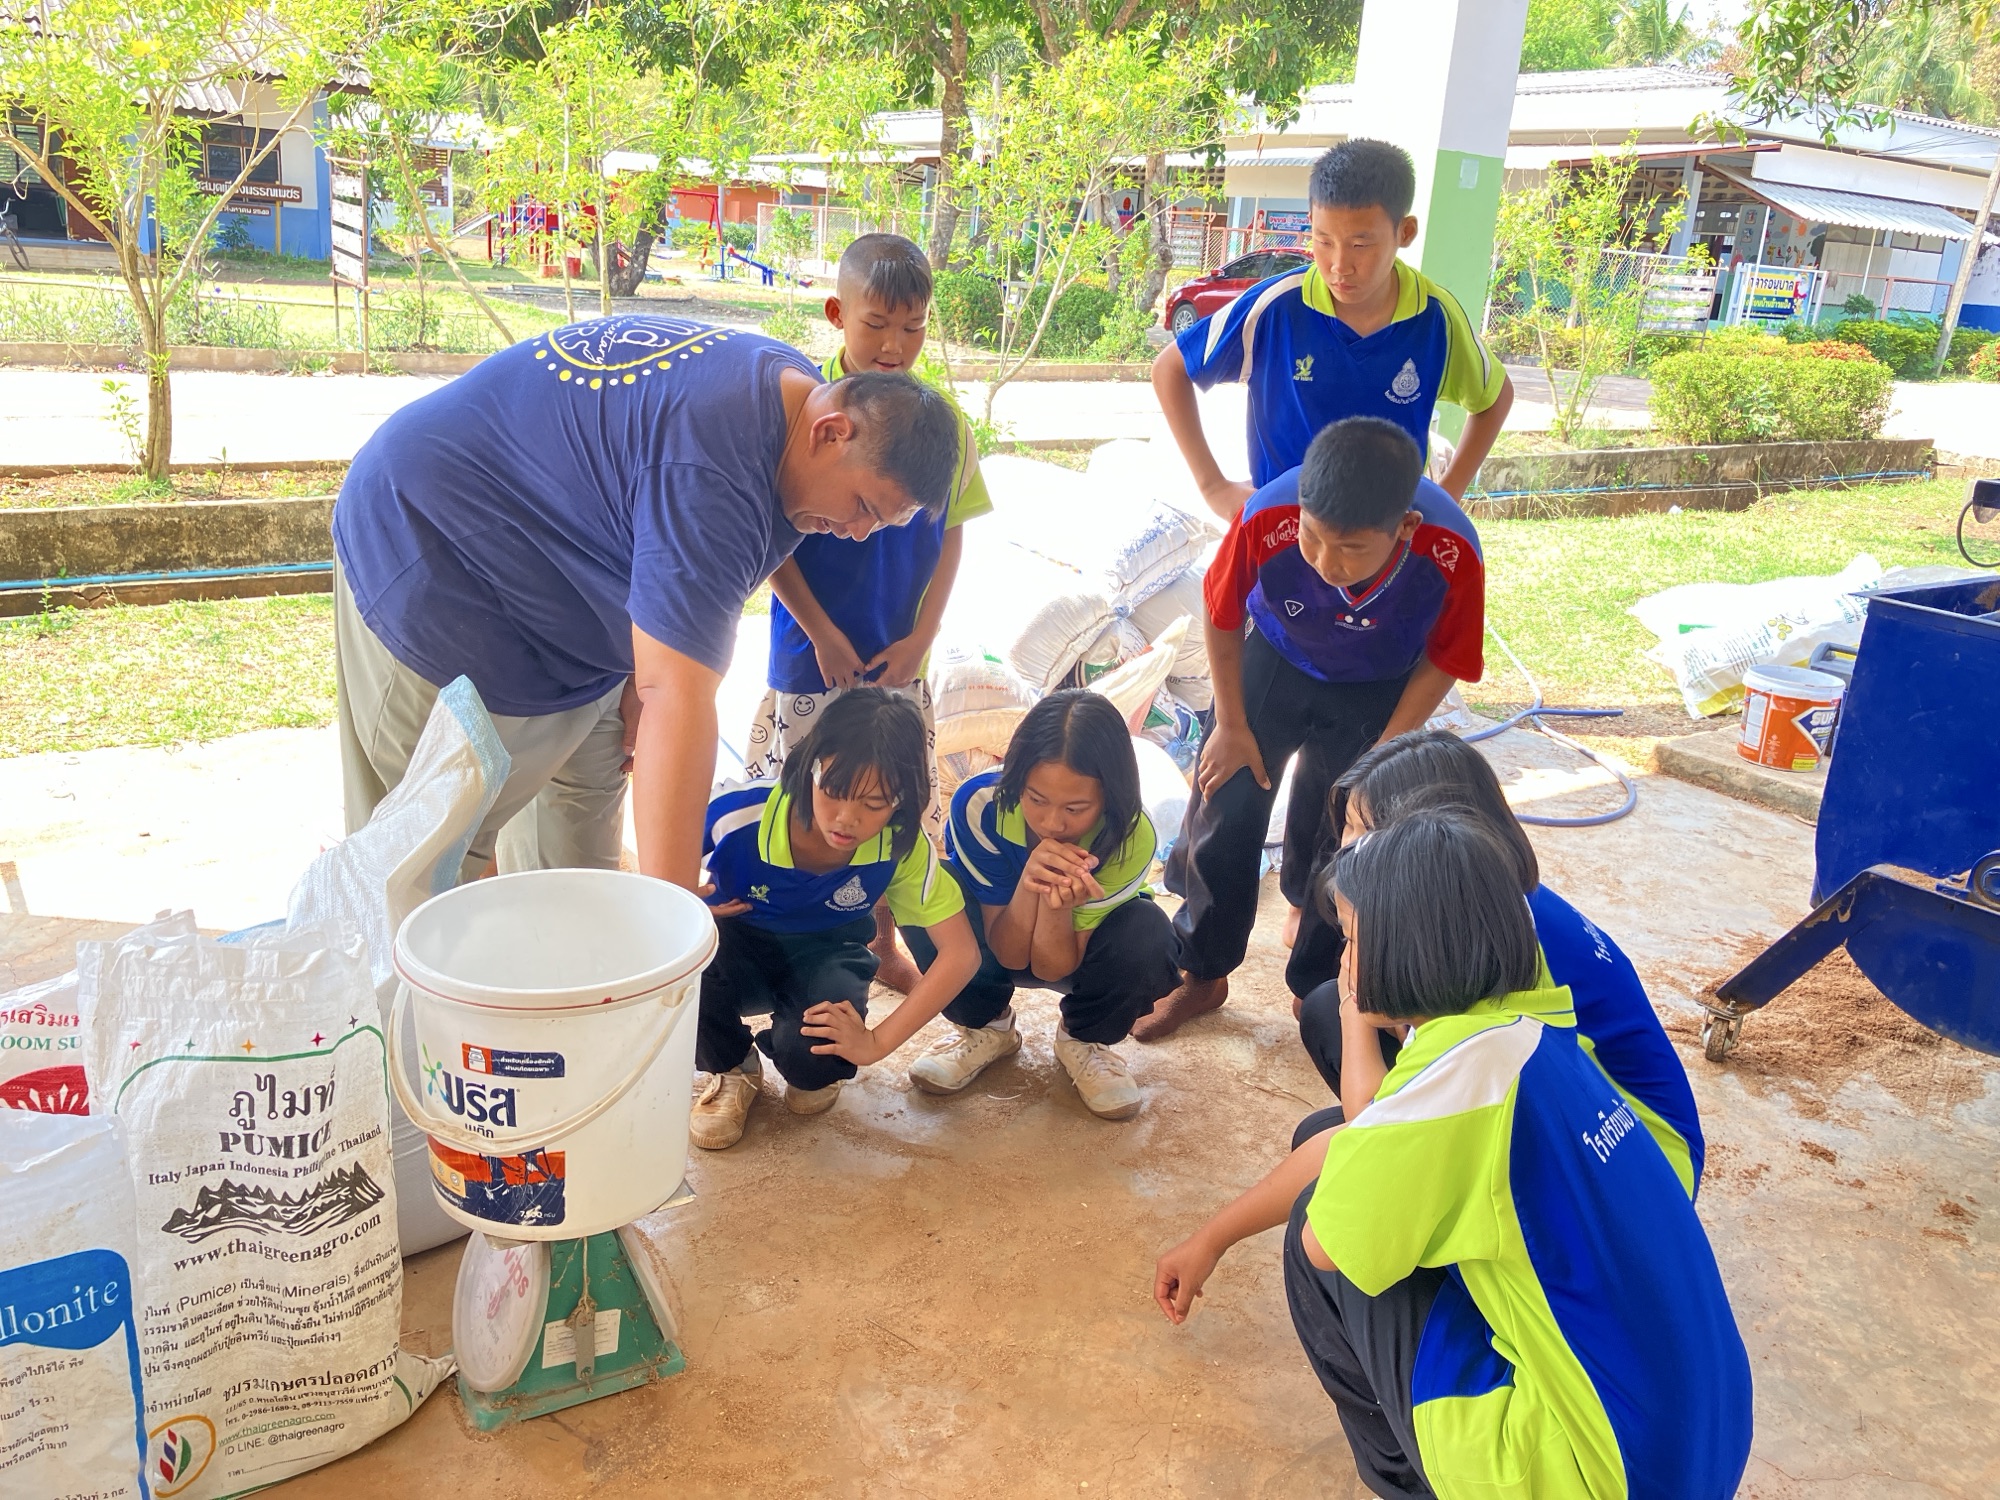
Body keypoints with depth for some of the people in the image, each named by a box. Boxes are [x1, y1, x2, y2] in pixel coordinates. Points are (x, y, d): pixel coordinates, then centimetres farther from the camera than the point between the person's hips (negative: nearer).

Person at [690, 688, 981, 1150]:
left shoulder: (904, 846, -26)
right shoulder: (740, 814, -31)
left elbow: (961, 954, -20)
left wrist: (876, 1042, -24)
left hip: (824, 956, 0)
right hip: (737, 945, 1)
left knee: (813, 1054, -33)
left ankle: (813, 1071, 9)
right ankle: (730, 1069, -1)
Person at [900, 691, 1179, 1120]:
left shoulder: (1132, 837, -31)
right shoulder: (980, 805, -31)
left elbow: (1052, 967, -25)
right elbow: (1009, 954, -23)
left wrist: (1057, 904, -46)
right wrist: (1029, 885, -44)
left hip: (1077, 947, 0)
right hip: (1002, 940, 1)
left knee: (1148, 935, -34)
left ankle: (1084, 1039, 0)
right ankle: (985, 1027, -2)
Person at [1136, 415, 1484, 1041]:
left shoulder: (1452, 554, -37)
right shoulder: (1266, 519, -38)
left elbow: (1444, 661, -15)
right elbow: (1223, 616, -15)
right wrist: (1232, 725, -8)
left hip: (1376, 693, 0)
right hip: (1276, 664, 0)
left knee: (1336, 837, 7)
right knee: (1223, 814, -1)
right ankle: (1203, 975, 22)